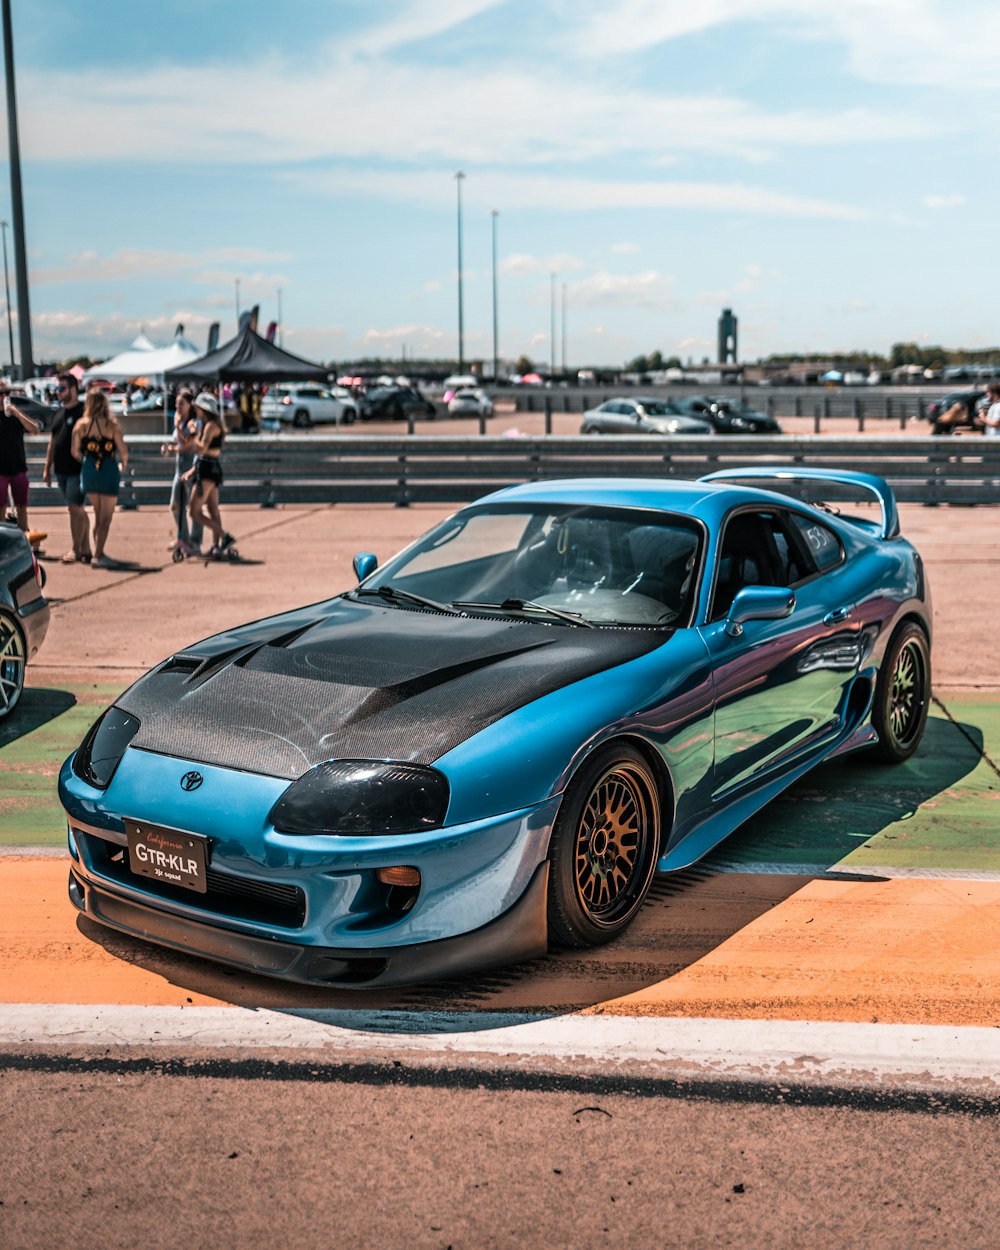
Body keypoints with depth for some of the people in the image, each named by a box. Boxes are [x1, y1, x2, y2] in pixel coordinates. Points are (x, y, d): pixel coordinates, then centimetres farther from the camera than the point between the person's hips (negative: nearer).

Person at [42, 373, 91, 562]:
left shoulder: (83, 411, -10)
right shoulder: (60, 413, 16)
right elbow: (53, 442, 20)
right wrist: (47, 468, 19)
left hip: (78, 469, -8)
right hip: (61, 470, 8)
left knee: (75, 508, -7)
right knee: (79, 510, 11)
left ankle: (76, 550, 4)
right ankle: (85, 549, 17)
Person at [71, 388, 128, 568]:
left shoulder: (80, 425, 0)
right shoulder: (111, 425, -9)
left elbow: (75, 452, 0)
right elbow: (123, 451, -9)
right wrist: (123, 462, 12)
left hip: (88, 471, 4)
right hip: (108, 471, -4)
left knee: (98, 515, 20)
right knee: (106, 517, 2)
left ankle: (98, 553, 23)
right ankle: (97, 557, -6)